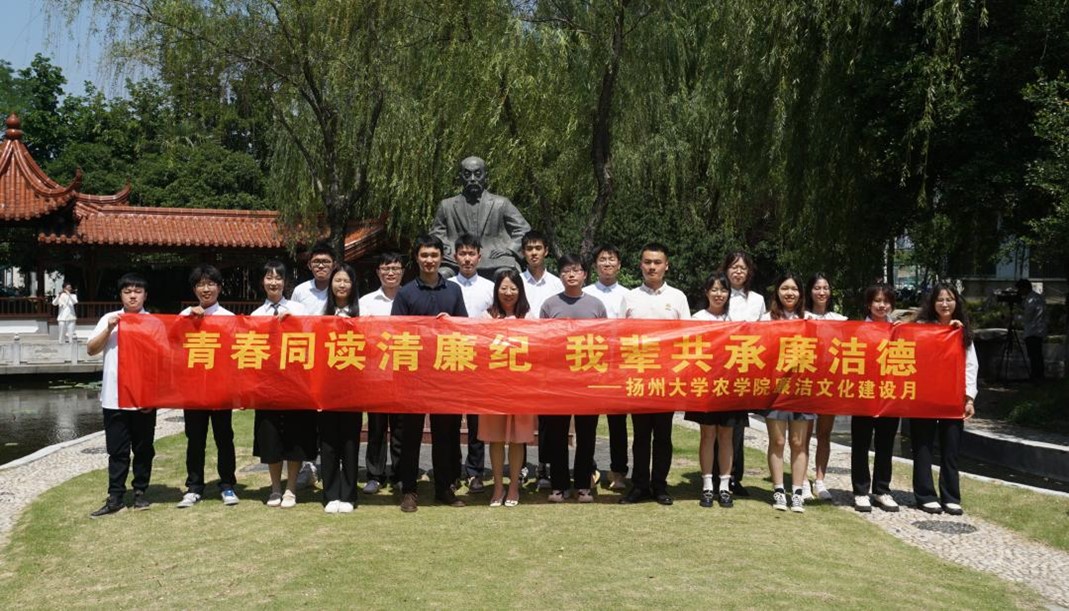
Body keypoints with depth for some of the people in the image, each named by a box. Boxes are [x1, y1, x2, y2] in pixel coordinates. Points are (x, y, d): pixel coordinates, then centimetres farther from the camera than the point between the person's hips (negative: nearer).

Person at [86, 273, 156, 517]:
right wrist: (109, 330, -13)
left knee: (143, 448, 8)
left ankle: (140, 492, 20)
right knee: (117, 450, 5)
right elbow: (91, 350, 2)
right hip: (114, 397, 1)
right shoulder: (109, 319, 6)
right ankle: (115, 497, 10)